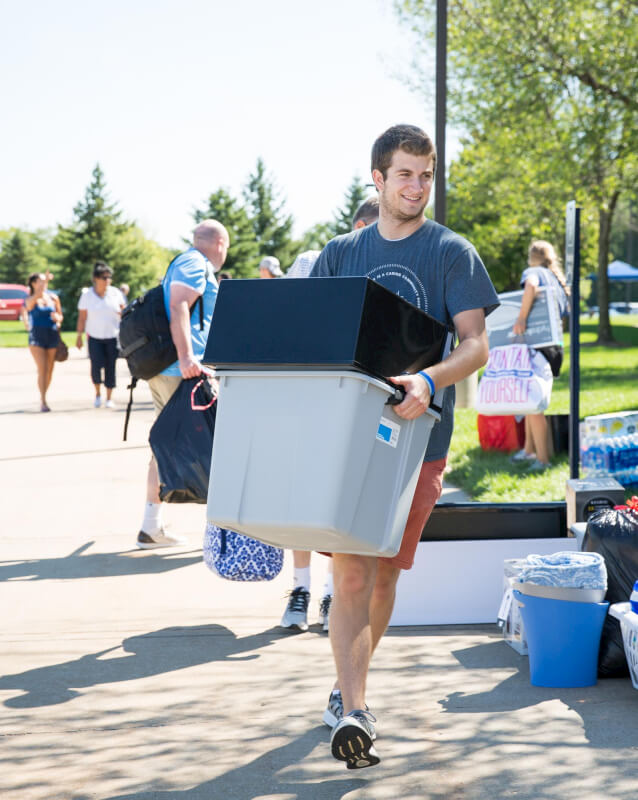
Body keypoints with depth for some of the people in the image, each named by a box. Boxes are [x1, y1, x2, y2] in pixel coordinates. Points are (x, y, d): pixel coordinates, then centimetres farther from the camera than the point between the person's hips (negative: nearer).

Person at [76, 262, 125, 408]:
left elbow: (123, 311, 12)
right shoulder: (87, 295, -1)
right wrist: (79, 336, 0)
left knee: (110, 367, 1)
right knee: (96, 365, -13)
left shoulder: (115, 293, 0)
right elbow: (82, 318, 2)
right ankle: (97, 393, 12)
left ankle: (109, 398, 12)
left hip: (113, 336, 1)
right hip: (95, 337, -1)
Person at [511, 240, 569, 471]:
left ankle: (542, 458, -2)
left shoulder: (533, 272, -3)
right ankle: (529, 450, 28)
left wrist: (521, 318, -25)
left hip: (538, 345, -8)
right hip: (555, 346, 8)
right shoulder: (558, 281, 21)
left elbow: (531, 286, -27)